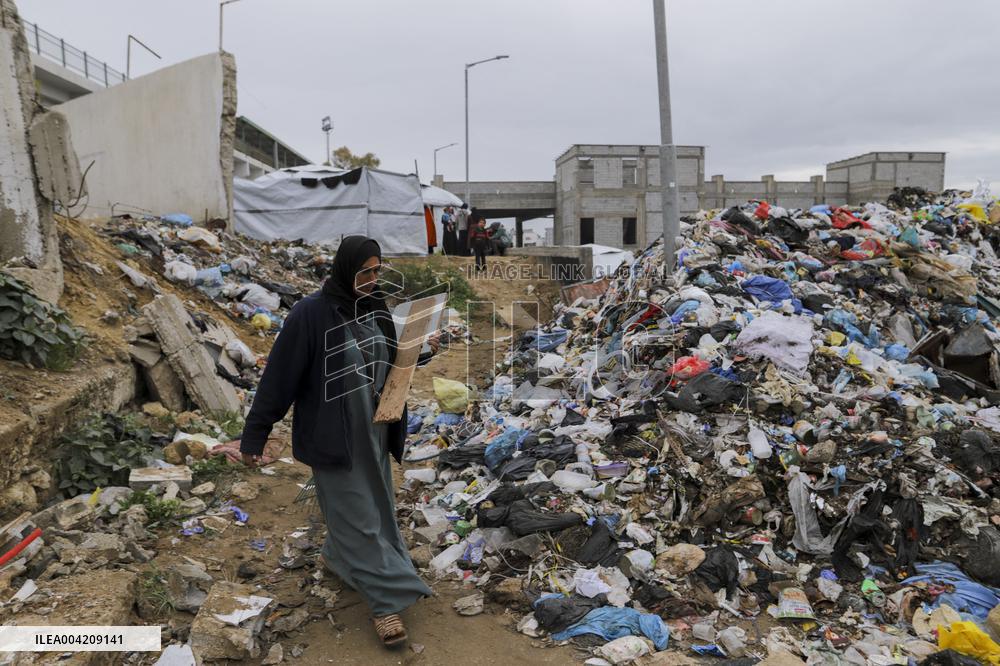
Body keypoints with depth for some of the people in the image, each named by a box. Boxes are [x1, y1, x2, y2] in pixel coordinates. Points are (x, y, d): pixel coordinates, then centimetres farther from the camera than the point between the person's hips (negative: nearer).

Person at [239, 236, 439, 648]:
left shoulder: (375, 309, 0)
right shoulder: (310, 314, -20)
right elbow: (279, 376, -17)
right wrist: (255, 435, -15)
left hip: (372, 431, 7)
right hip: (333, 436, -7)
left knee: (371, 503, 21)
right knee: (357, 514, 3)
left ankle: (337, 555, 48)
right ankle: (385, 600, 14)